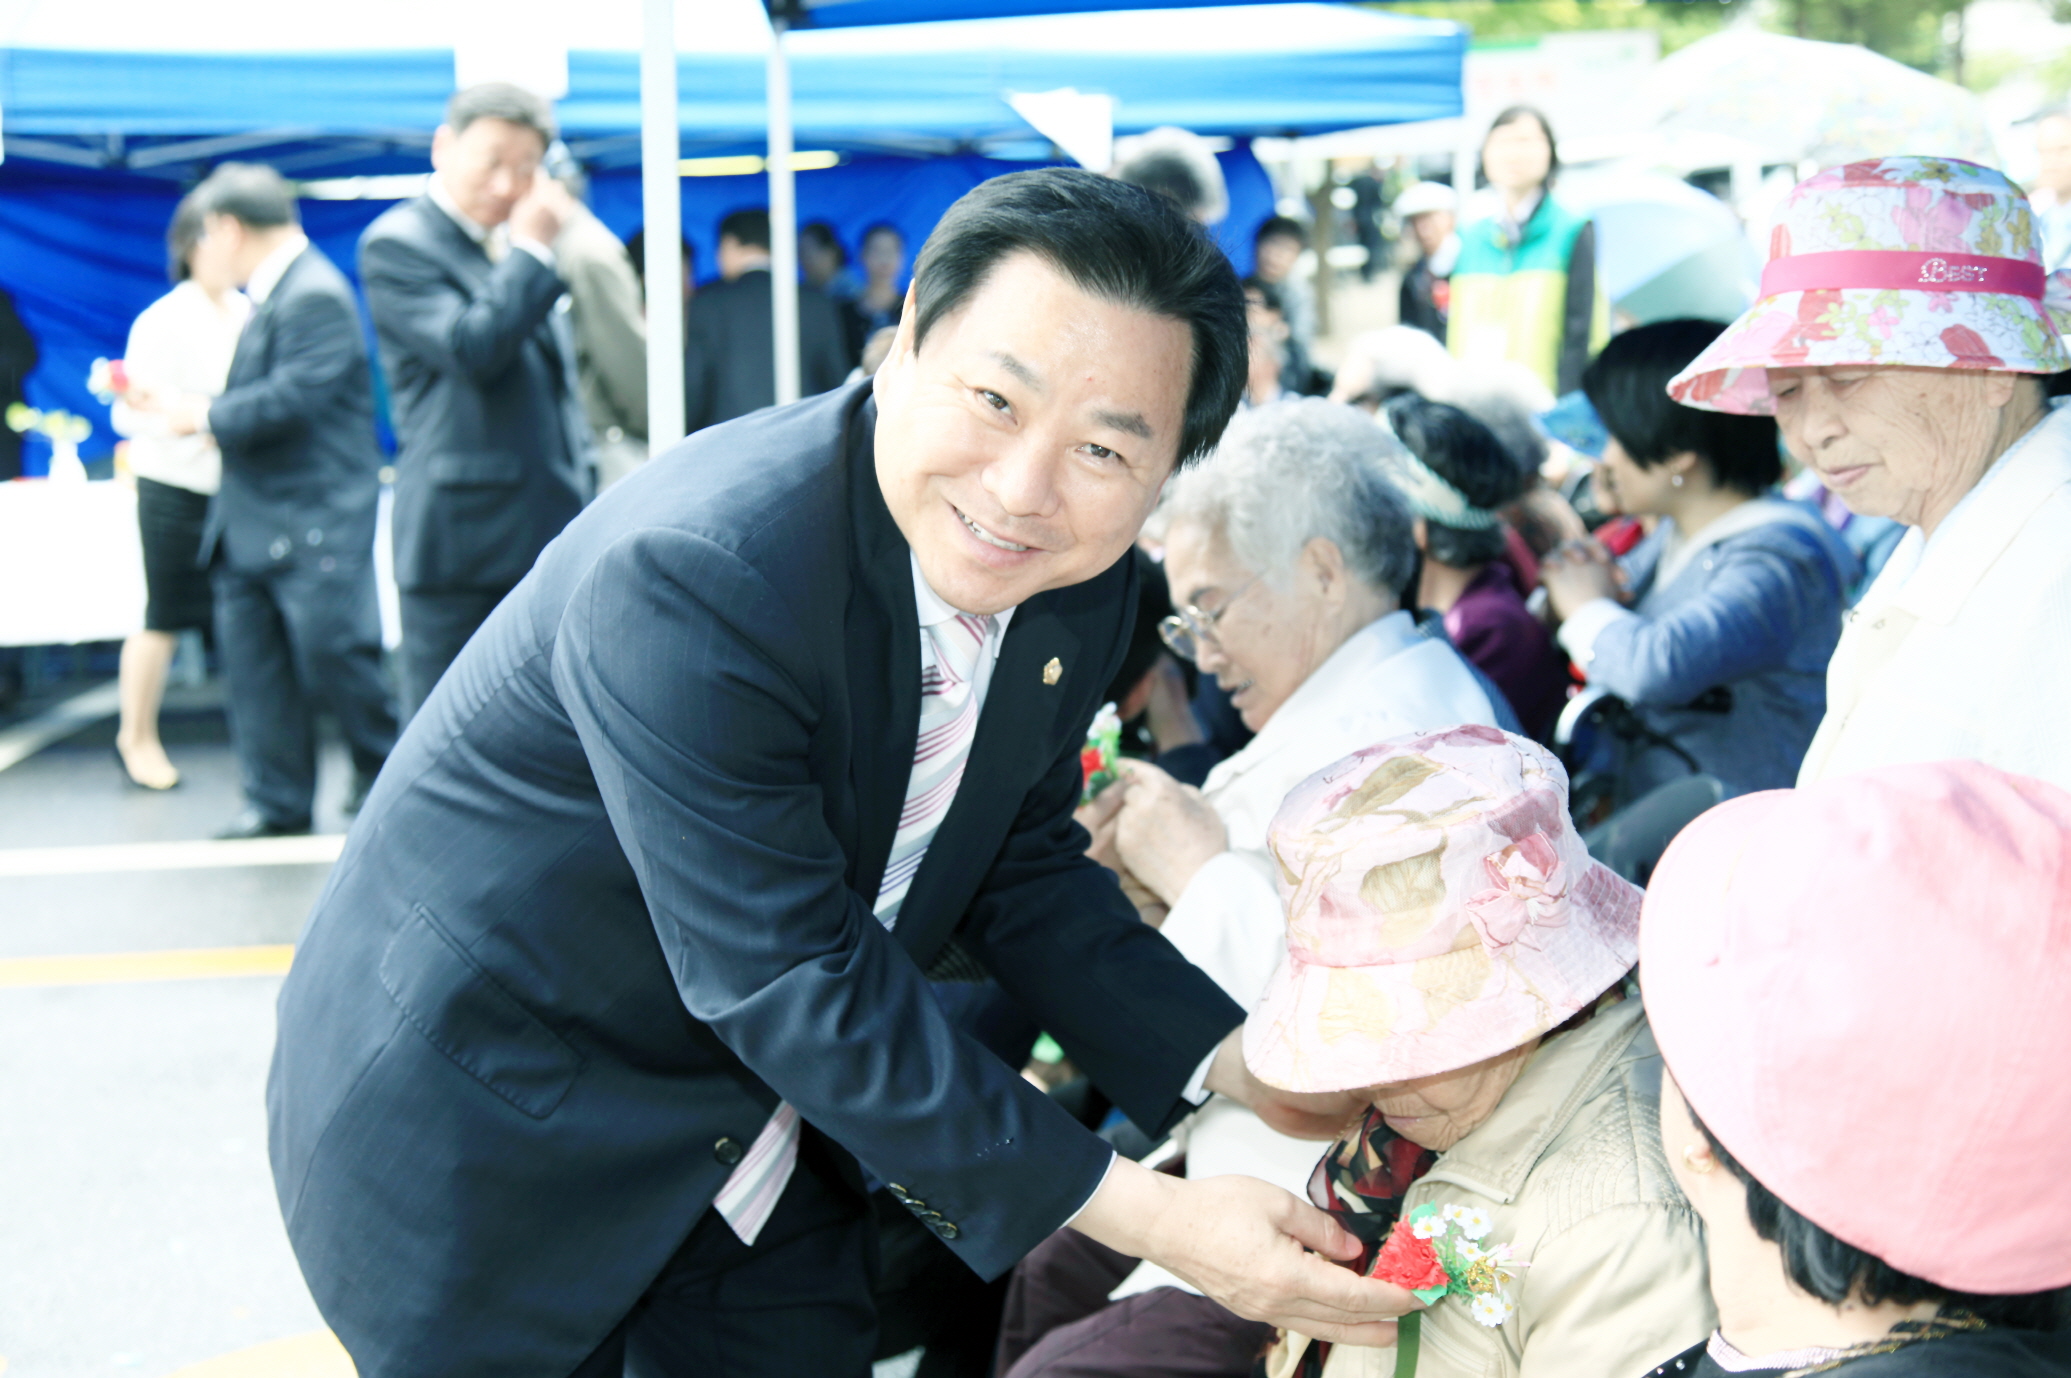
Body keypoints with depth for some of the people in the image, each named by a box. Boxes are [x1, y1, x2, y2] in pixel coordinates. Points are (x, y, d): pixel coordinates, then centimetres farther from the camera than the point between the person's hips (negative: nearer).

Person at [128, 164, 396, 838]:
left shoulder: (314, 295, -16)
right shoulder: (271, 294, 16)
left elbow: (293, 397, -23)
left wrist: (206, 416, -13)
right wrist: (182, 406, 9)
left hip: (312, 522, -10)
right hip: (255, 523, 10)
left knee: (332, 654, -4)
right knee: (252, 657, 8)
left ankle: (382, 772, 15)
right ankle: (278, 800, 14)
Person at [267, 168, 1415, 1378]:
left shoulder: (1080, 593, -10)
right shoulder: (686, 581, -34)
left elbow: (1020, 869, 3)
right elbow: (801, 987, -32)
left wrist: (1244, 1065, -10)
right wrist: (1143, 1213, -30)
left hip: (758, 1121, 7)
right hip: (487, 1131, -6)